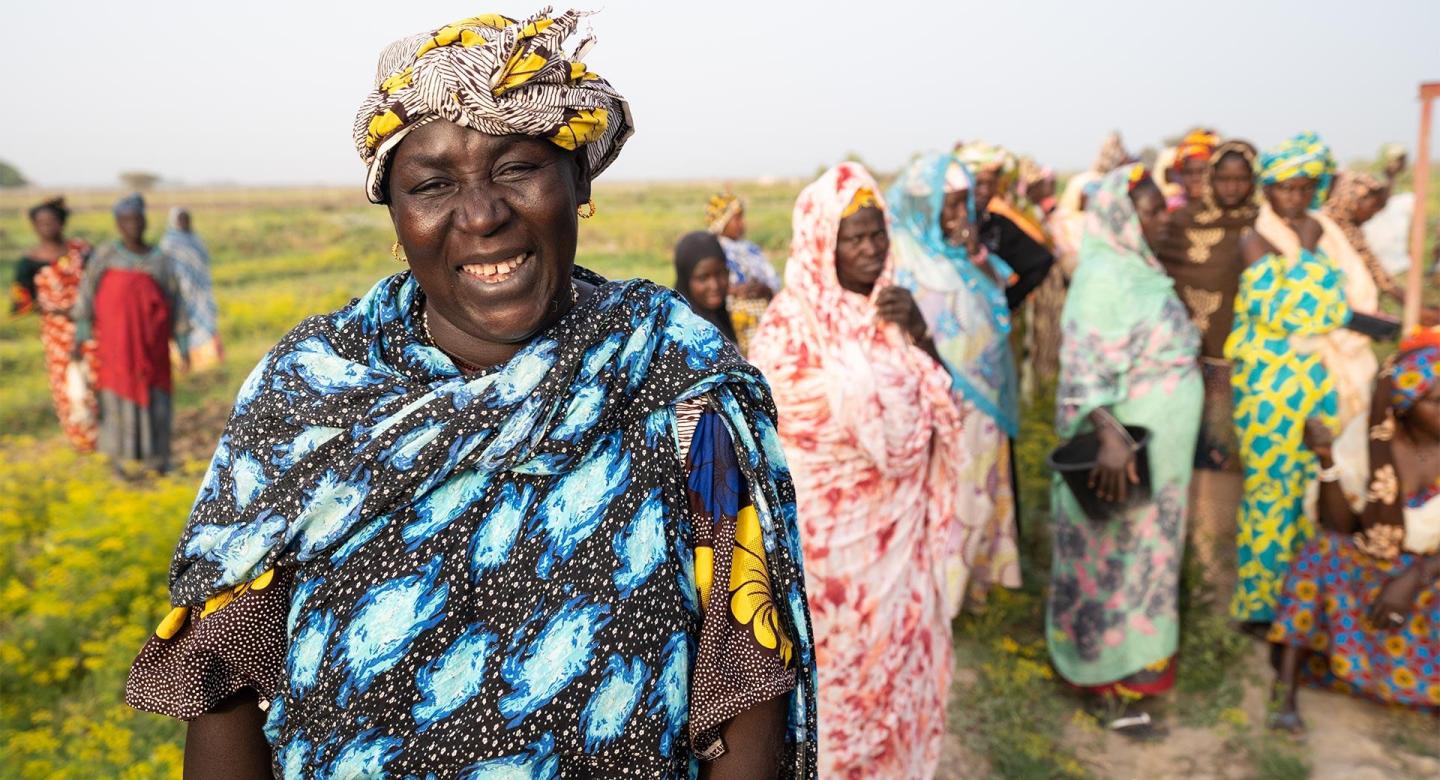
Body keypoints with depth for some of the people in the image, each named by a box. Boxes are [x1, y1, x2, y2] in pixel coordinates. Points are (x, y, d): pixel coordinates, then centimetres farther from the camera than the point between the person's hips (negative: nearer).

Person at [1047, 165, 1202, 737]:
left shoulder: (1141, 270, 9)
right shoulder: (1103, 276, -20)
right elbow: (1086, 369, -27)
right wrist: (1110, 437, -38)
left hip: (1160, 446, 9)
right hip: (1122, 447, -9)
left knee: (1144, 554, 19)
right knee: (1114, 559, 3)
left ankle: (1135, 659, 35)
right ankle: (1110, 681, 17)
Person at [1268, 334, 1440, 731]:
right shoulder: (1368, 435, -11)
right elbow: (1337, 526, -14)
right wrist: (1327, 461, -28)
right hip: (1370, 562, 0)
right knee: (1323, 553, -29)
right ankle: (1285, 691, -30)